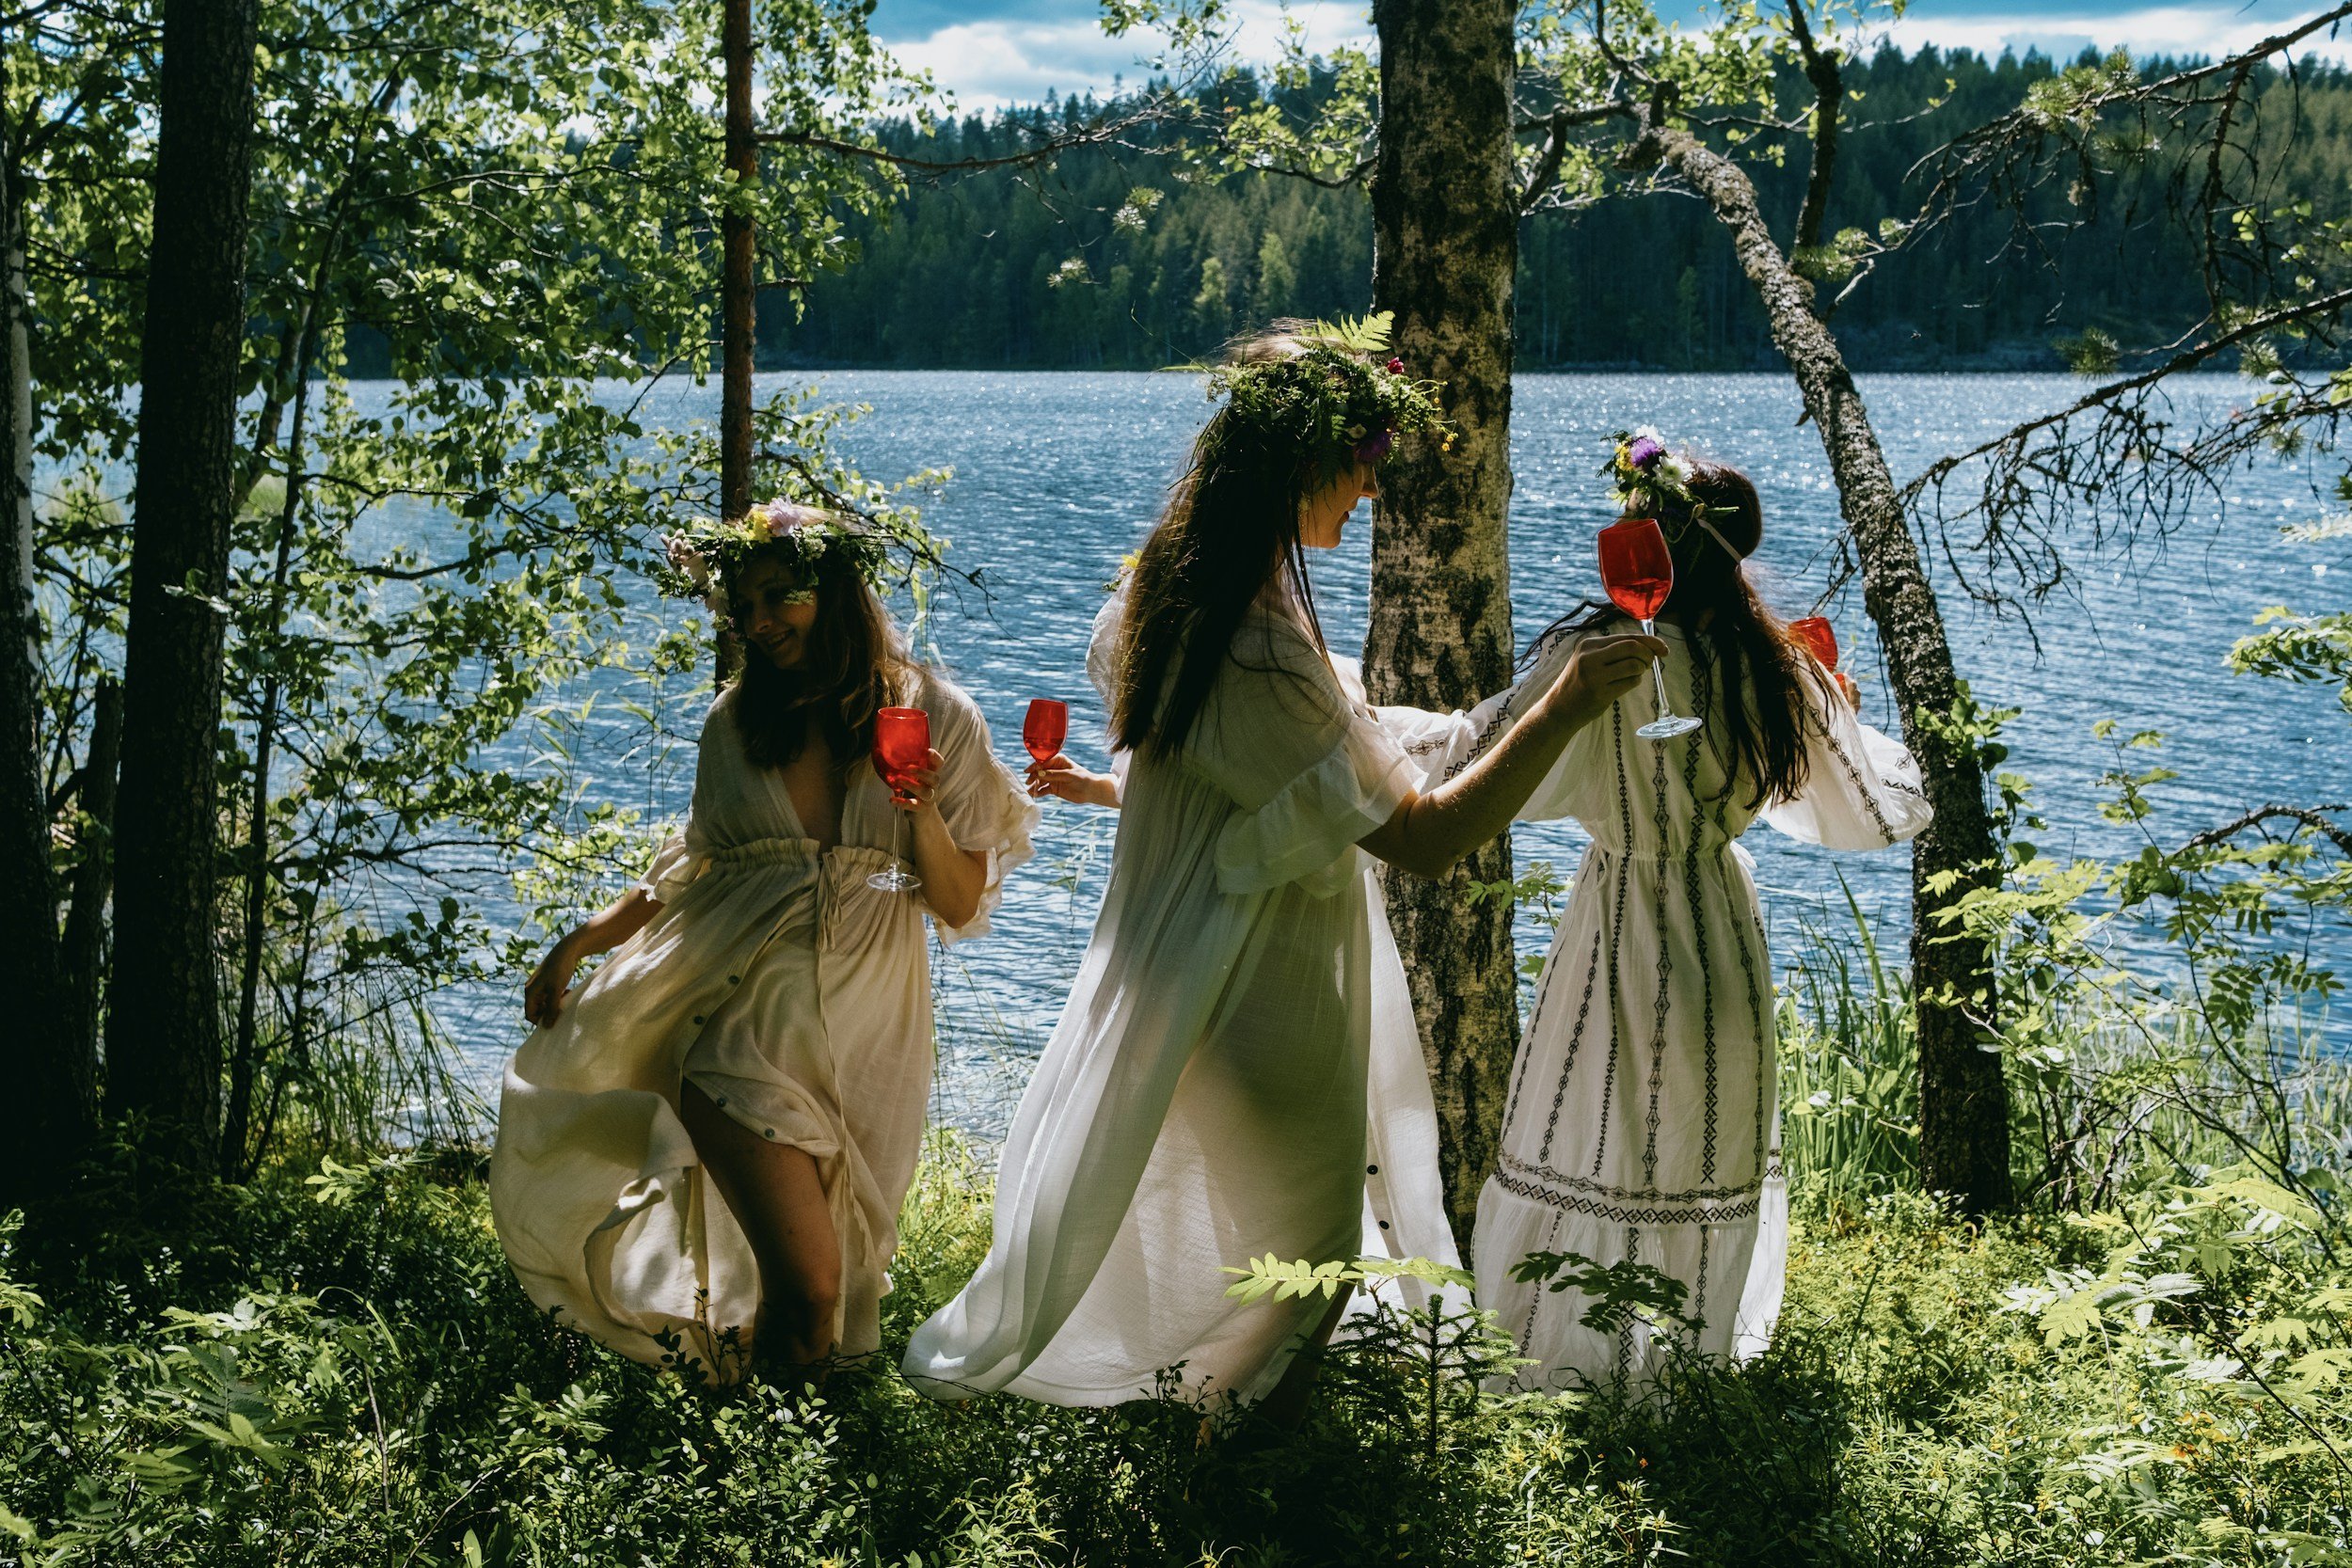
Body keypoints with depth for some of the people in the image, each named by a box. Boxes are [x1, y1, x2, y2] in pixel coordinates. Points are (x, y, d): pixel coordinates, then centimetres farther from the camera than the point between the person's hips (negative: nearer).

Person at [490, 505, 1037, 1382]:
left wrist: (922, 809, -13)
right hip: (743, 1007, 0)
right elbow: (693, 868, 21)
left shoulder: (933, 717, 5)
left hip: (863, 1018, 0)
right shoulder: (737, 721, 12)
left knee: (818, 1287, -1)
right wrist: (583, 943, 13)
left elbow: (960, 905, 4)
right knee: (808, 1285, -15)